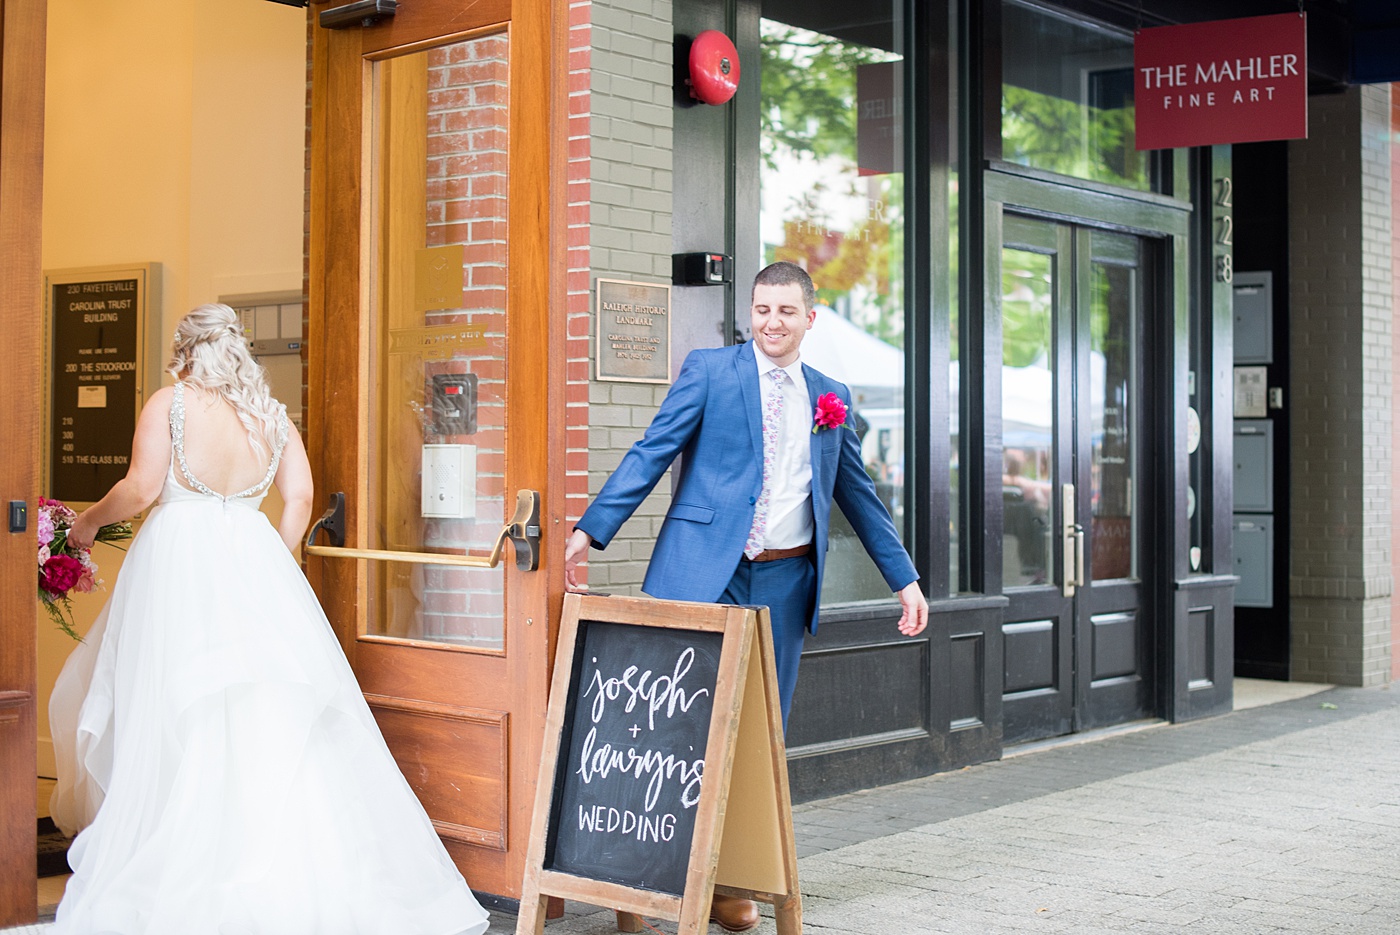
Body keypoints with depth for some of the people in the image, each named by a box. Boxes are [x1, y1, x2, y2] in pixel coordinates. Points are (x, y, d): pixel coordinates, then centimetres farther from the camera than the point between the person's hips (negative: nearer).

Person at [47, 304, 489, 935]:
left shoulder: (169, 402, -1)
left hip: (178, 556, -3)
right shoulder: (271, 413, 11)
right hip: (253, 559, 4)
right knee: (267, 716, 6)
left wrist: (88, 522, 8)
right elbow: (299, 496, 5)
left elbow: (141, 487, -9)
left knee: (176, 715, 2)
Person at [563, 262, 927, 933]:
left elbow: (859, 495, 21)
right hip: (703, 573, -3)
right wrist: (589, 531, -13)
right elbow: (651, 453, -4)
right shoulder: (709, 371, 3)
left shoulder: (829, 398, 15)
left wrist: (904, 579, 19)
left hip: (784, 582, 4)